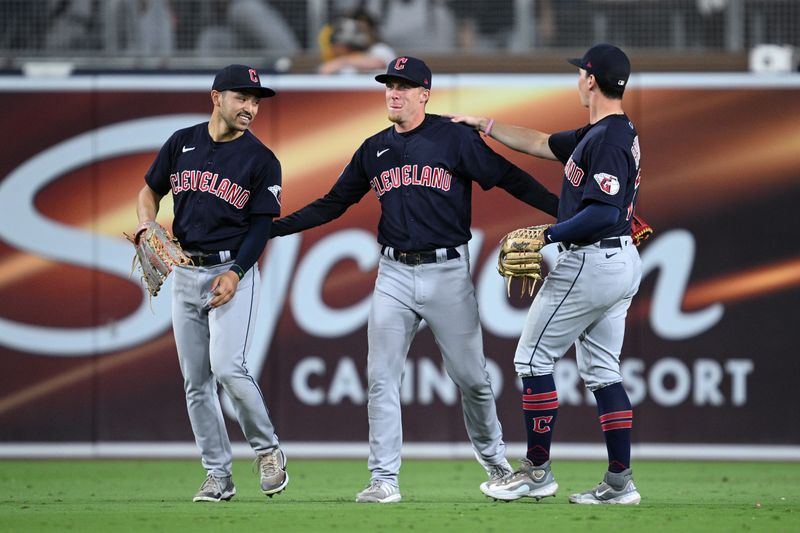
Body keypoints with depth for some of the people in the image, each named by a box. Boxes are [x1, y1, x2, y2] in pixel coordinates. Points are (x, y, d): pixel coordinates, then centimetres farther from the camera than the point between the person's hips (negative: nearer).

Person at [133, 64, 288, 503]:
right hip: (185, 272, 4)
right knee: (195, 382, 4)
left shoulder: (261, 160, -4)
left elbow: (261, 224, -5)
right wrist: (147, 228, -3)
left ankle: (267, 451, 0)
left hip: (234, 272, -4)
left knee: (226, 367, -20)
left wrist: (235, 273, -16)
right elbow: (150, 190, 16)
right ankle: (218, 476, 11)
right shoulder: (182, 143, 6)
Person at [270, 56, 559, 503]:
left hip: (447, 271, -4)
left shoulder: (455, 138, -3)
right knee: (381, 378, -4)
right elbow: (334, 204, 17)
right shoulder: (375, 149, 11)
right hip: (395, 273, 4)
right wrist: (275, 227, 11)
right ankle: (385, 480, -2)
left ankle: (494, 458, 25)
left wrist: (564, 210, -16)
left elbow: (509, 178, -6)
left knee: (471, 376, 3)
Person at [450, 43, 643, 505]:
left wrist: (548, 235, -18)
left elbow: (604, 212, -27)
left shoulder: (608, 139, -19)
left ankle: (537, 472, 1)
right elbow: (540, 143, 25)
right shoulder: (608, 132, 13)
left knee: (534, 358, -1)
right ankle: (620, 480, 9)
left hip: (590, 260, -10)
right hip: (623, 263, 10)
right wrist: (484, 124, 29)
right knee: (602, 370, 12)